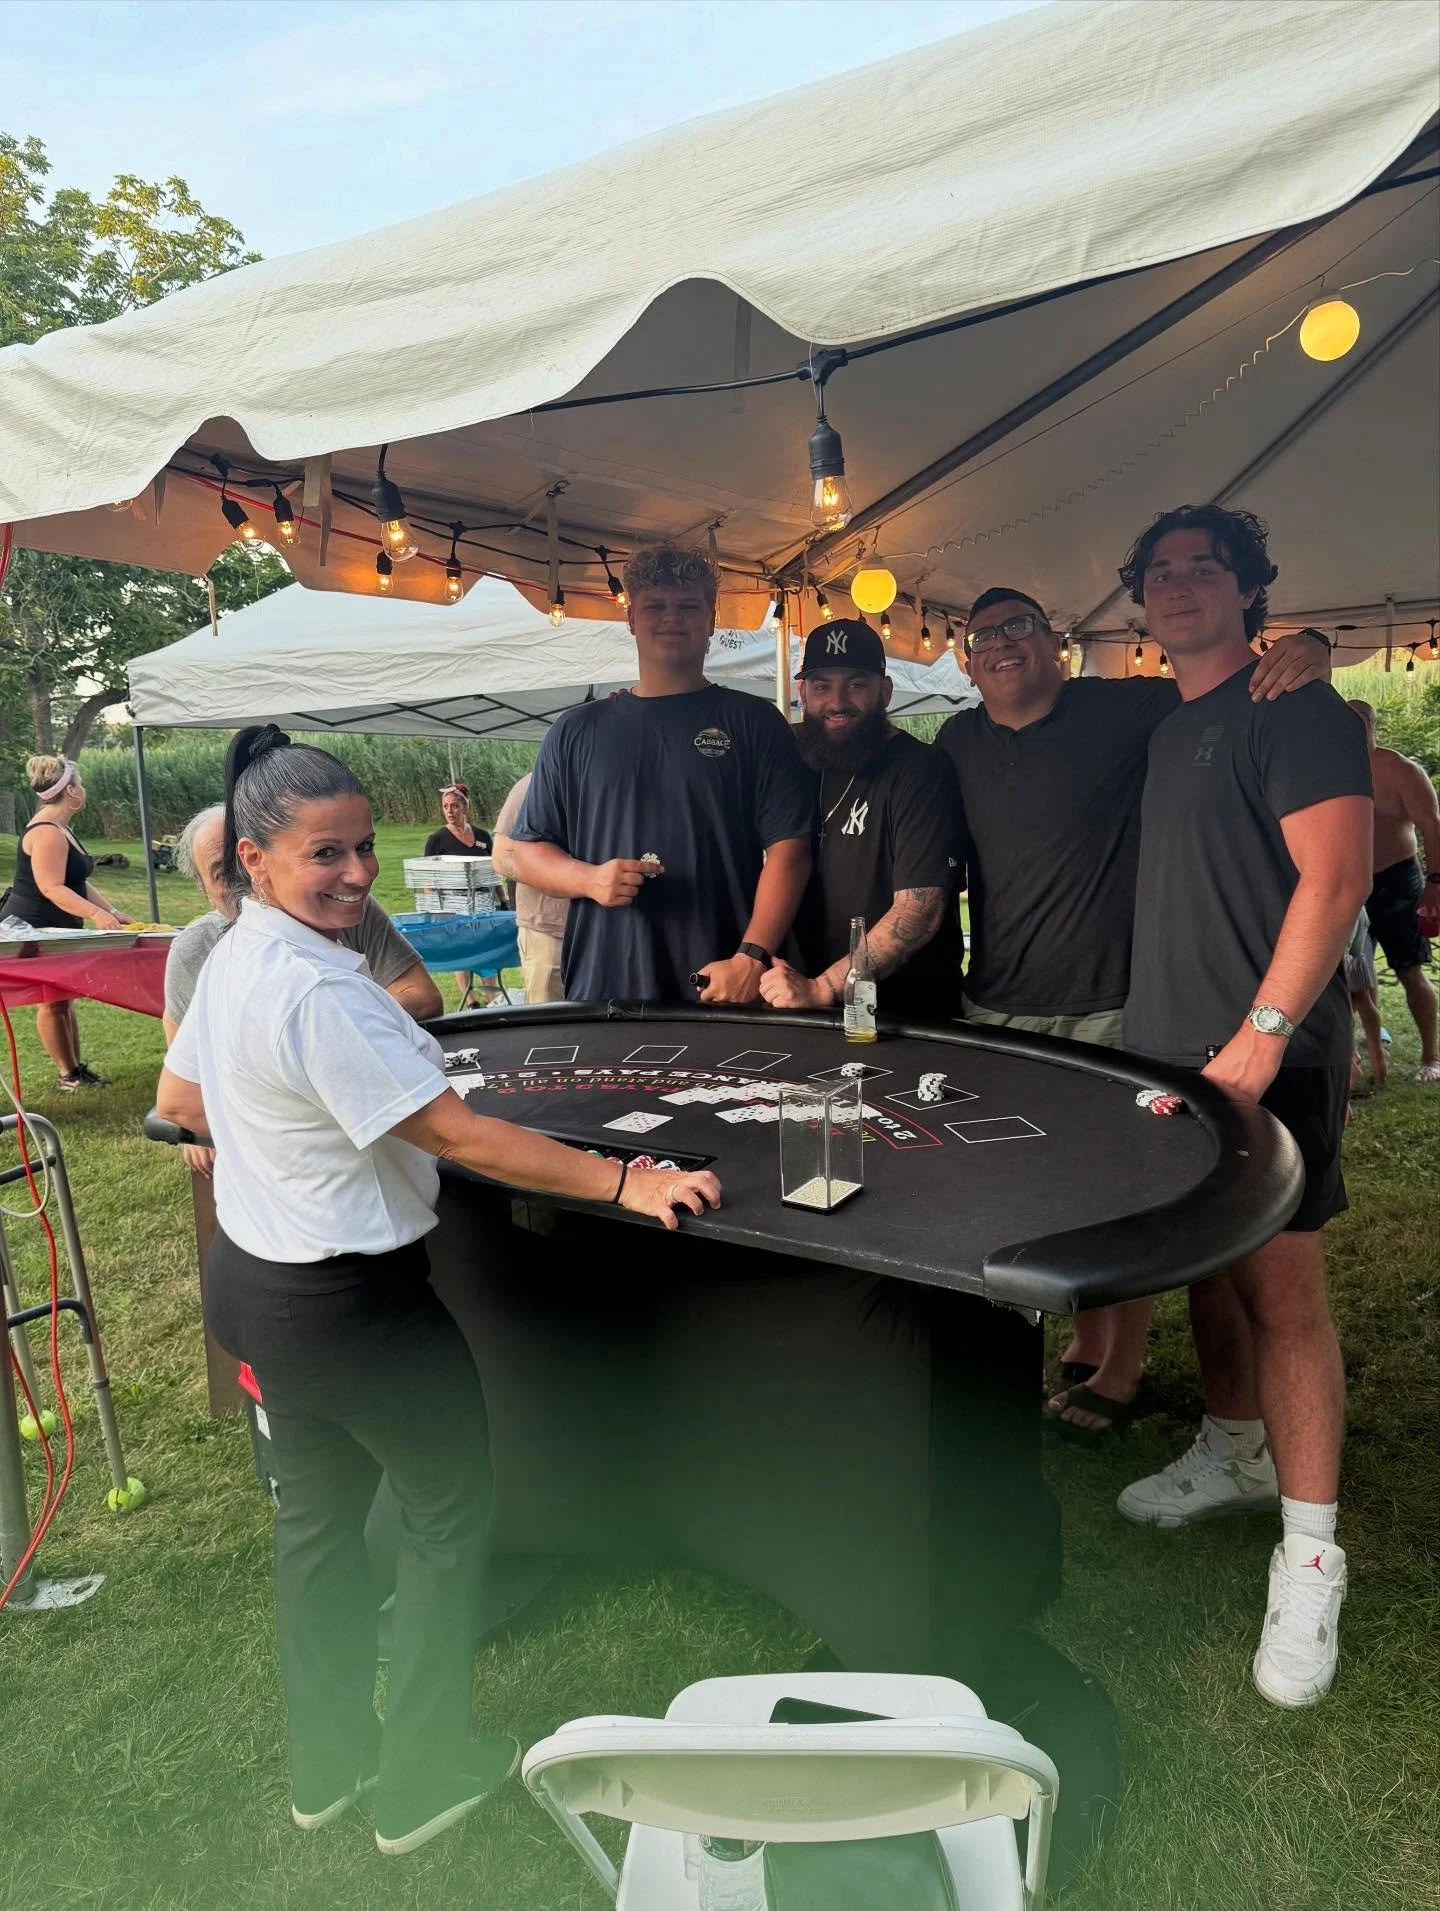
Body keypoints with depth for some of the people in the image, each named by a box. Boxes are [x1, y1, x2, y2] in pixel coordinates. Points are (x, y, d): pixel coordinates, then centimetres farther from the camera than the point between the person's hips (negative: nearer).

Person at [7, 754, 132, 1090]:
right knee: (53, 1000, -2)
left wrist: (111, 912, 9)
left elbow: (79, 882, 15)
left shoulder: (62, 829, 12)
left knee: (63, 996, 12)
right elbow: (52, 888, -28)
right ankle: (68, 1074, 6)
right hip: (35, 929, -10)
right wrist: (96, 914, -37)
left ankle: (76, 1069, 19)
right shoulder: (46, 833, -21)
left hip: (56, 930, 10)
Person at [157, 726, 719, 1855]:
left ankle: (327, 1763, 43)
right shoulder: (320, 994, -28)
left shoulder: (230, 962, 1)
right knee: (449, 1511, 12)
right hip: (351, 1301, -9)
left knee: (317, 1517, 24)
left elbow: (180, 1101, 15)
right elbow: (458, 1136, -30)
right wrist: (625, 1183, -29)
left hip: (258, 1281, 9)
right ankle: (423, 1779, 29)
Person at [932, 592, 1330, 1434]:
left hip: (1111, 1008, -4)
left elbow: (1224, 687, -2)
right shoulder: (959, 744, 8)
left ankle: (1123, 1367, 25)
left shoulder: (1123, 709, -5)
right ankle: (1087, 1341, 35)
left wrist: (1307, 649, -23)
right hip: (998, 1010, 5)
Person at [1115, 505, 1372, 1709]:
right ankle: (1235, 1454, 36)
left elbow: (1337, 877, -17)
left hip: (1269, 1060, -7)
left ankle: (1309, 1551, 10)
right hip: (1171, 1054, 8)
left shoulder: (1294, 705, -7)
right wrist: (1161, 1038, 13)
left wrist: (1260, 1039, -24)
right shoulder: (1167, 731, 17)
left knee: (1284, 1287, -3)